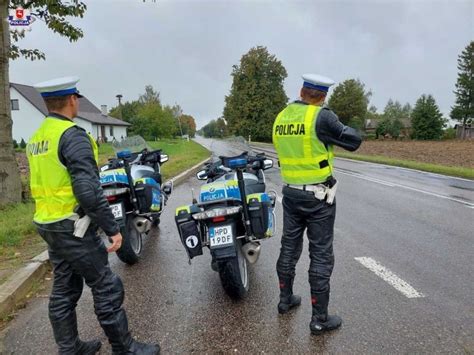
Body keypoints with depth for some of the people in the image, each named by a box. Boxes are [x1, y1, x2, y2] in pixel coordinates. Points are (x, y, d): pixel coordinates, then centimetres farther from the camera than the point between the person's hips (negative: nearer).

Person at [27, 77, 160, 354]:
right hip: (73, 228, -9)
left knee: (64, 290, 18)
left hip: (48, 225, 9)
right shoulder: (73, 136, -19)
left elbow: (46, 183, 15)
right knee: (107, 289, 2)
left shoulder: (36, 138, 10)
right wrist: (113, 228, -21)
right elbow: (88, 191, -26)